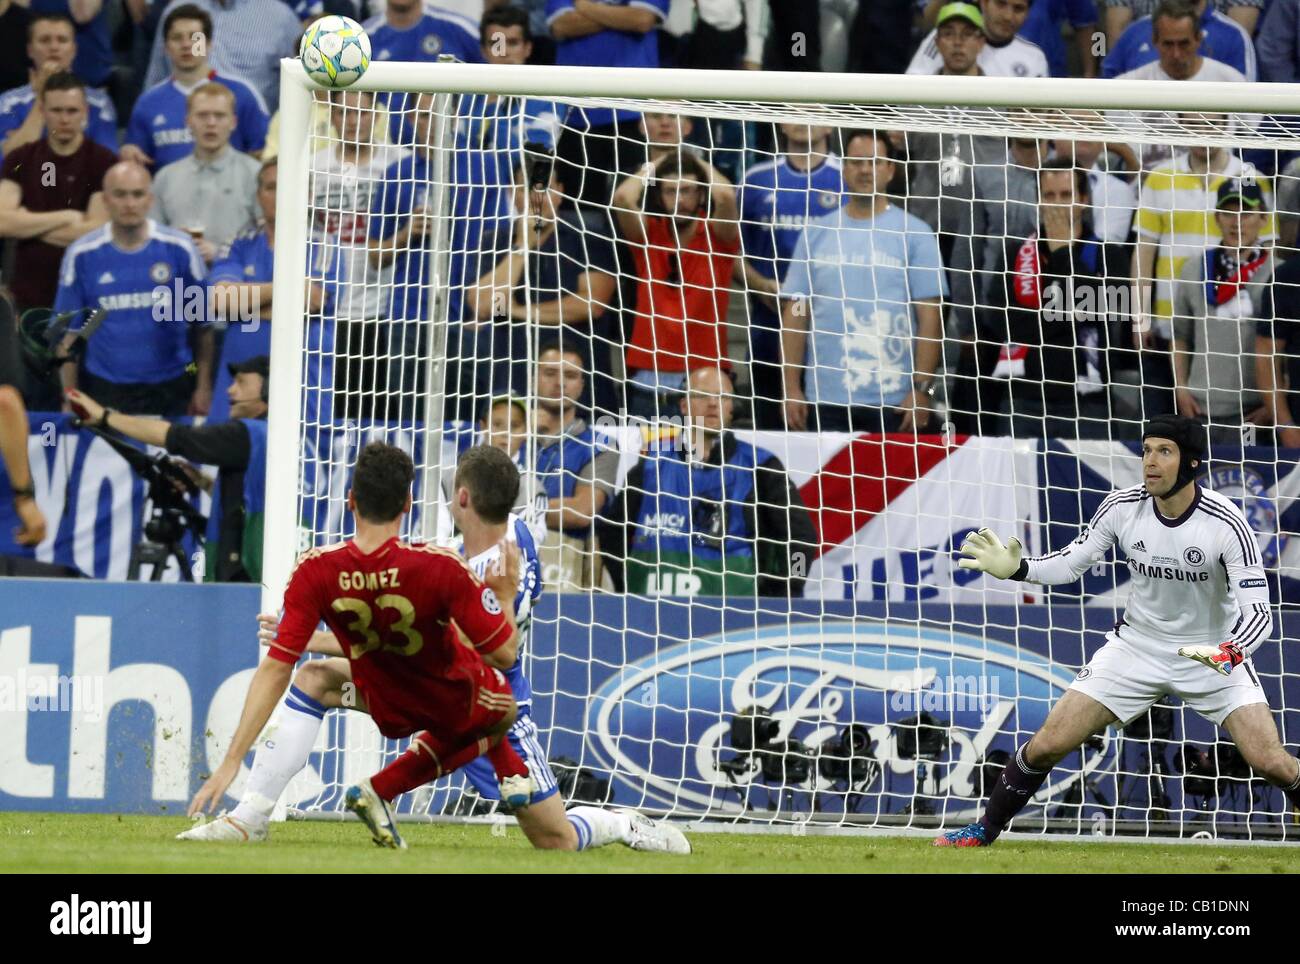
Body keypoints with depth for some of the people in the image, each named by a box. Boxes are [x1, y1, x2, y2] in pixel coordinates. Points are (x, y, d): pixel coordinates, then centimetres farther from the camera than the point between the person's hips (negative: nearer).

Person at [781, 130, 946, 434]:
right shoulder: (816, 233, 9)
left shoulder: (915, 234, 2)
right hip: (824, 399, 2)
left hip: (892, 401, -2)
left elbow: (929, 317, -1)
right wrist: (792, 387, 1)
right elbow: (796, 314, 8)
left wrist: (922, 389, -9)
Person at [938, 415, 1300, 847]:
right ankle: (984, 831, 16)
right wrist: (1016, 568, -19)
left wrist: (1227, 654, -45)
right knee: (1047, 745, -5)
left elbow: (1258, 612, -25)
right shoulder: (1123, 506, -14)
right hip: (1137, 645, 3)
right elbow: (1070, 563, 0)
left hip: (1213, 651, -3)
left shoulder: (1225, 523, -24)